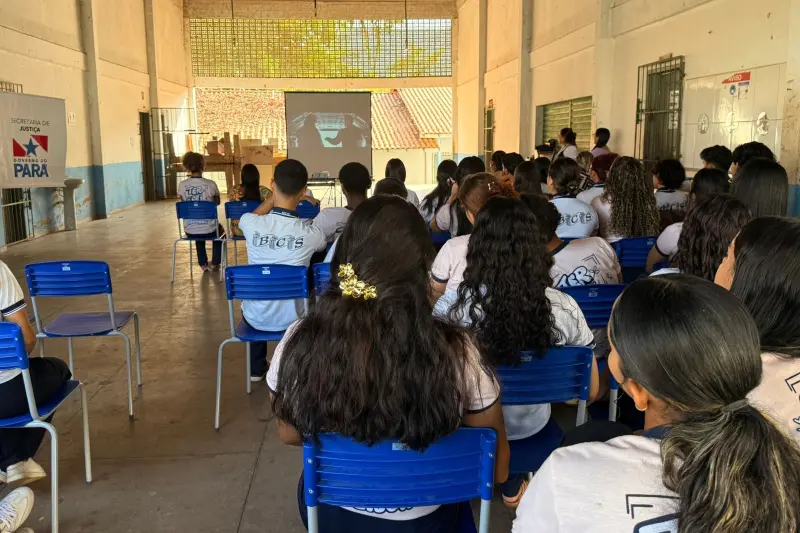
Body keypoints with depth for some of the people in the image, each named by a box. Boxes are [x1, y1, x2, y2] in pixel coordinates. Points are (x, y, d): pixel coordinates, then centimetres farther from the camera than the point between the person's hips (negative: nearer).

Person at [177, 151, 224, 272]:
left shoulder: (182, 185, -8)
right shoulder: (211, 184, -13)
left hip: (190, 231, 2)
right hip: (209, 230, -2)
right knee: (220, 230, 36)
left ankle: (203, 264, 46)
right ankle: (214, 264, 37)